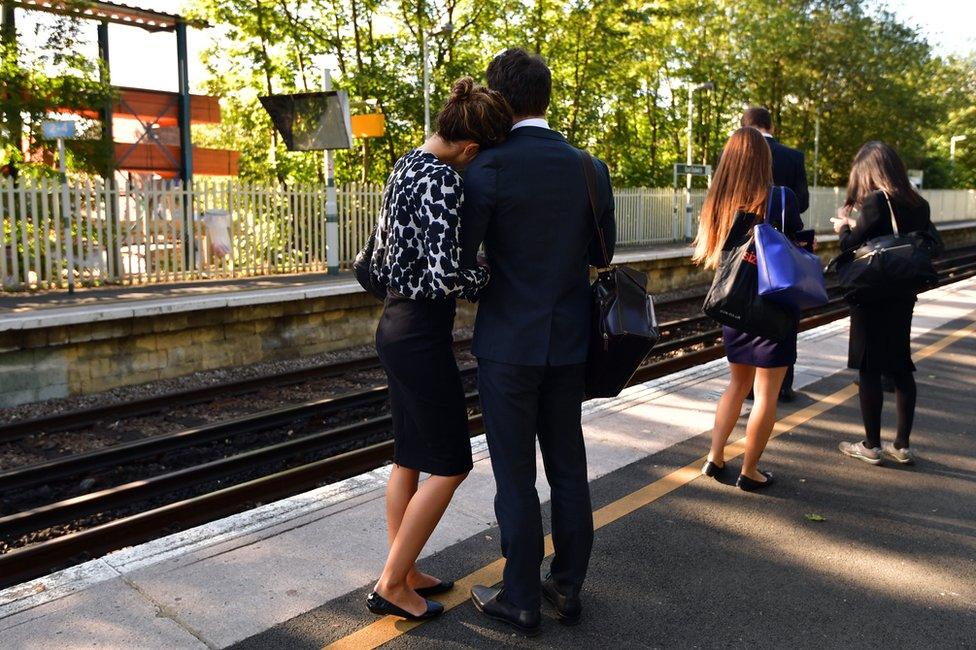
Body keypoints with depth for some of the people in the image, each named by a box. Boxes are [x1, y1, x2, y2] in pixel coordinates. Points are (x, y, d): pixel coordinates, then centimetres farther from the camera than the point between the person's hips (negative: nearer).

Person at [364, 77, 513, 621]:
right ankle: (391, 585, 14)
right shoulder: (443, 179, -20)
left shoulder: (407, 165, 9)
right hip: (422, 335, -10)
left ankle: (405, 572, 30)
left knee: (410, 459, 18)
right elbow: (448, 273, -28)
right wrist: (497, 276, -11)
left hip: (396, 324, 10)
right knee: (450, 465, 3)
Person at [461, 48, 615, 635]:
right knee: (568, 466, 16)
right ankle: (568, 587, 29)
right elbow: (601, 253, 10)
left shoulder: (491, 166, -14)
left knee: (515, 476, 6)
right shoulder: (589, 168, 2)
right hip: (569, 342, 5)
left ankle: (522, 599, 20)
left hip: (509, 341, -5)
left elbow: (459, 255, -14)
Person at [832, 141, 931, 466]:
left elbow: (853, 247, -17)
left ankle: (871, 446, 9)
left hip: (872, 297, -7)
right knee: (900, 368, 13)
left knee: (869, 369, 2)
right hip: (903, 297, 7)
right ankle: (902, 445, 20)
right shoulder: (918, 205, 6)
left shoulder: (875, 202, -15)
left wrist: (843, 228, 5)